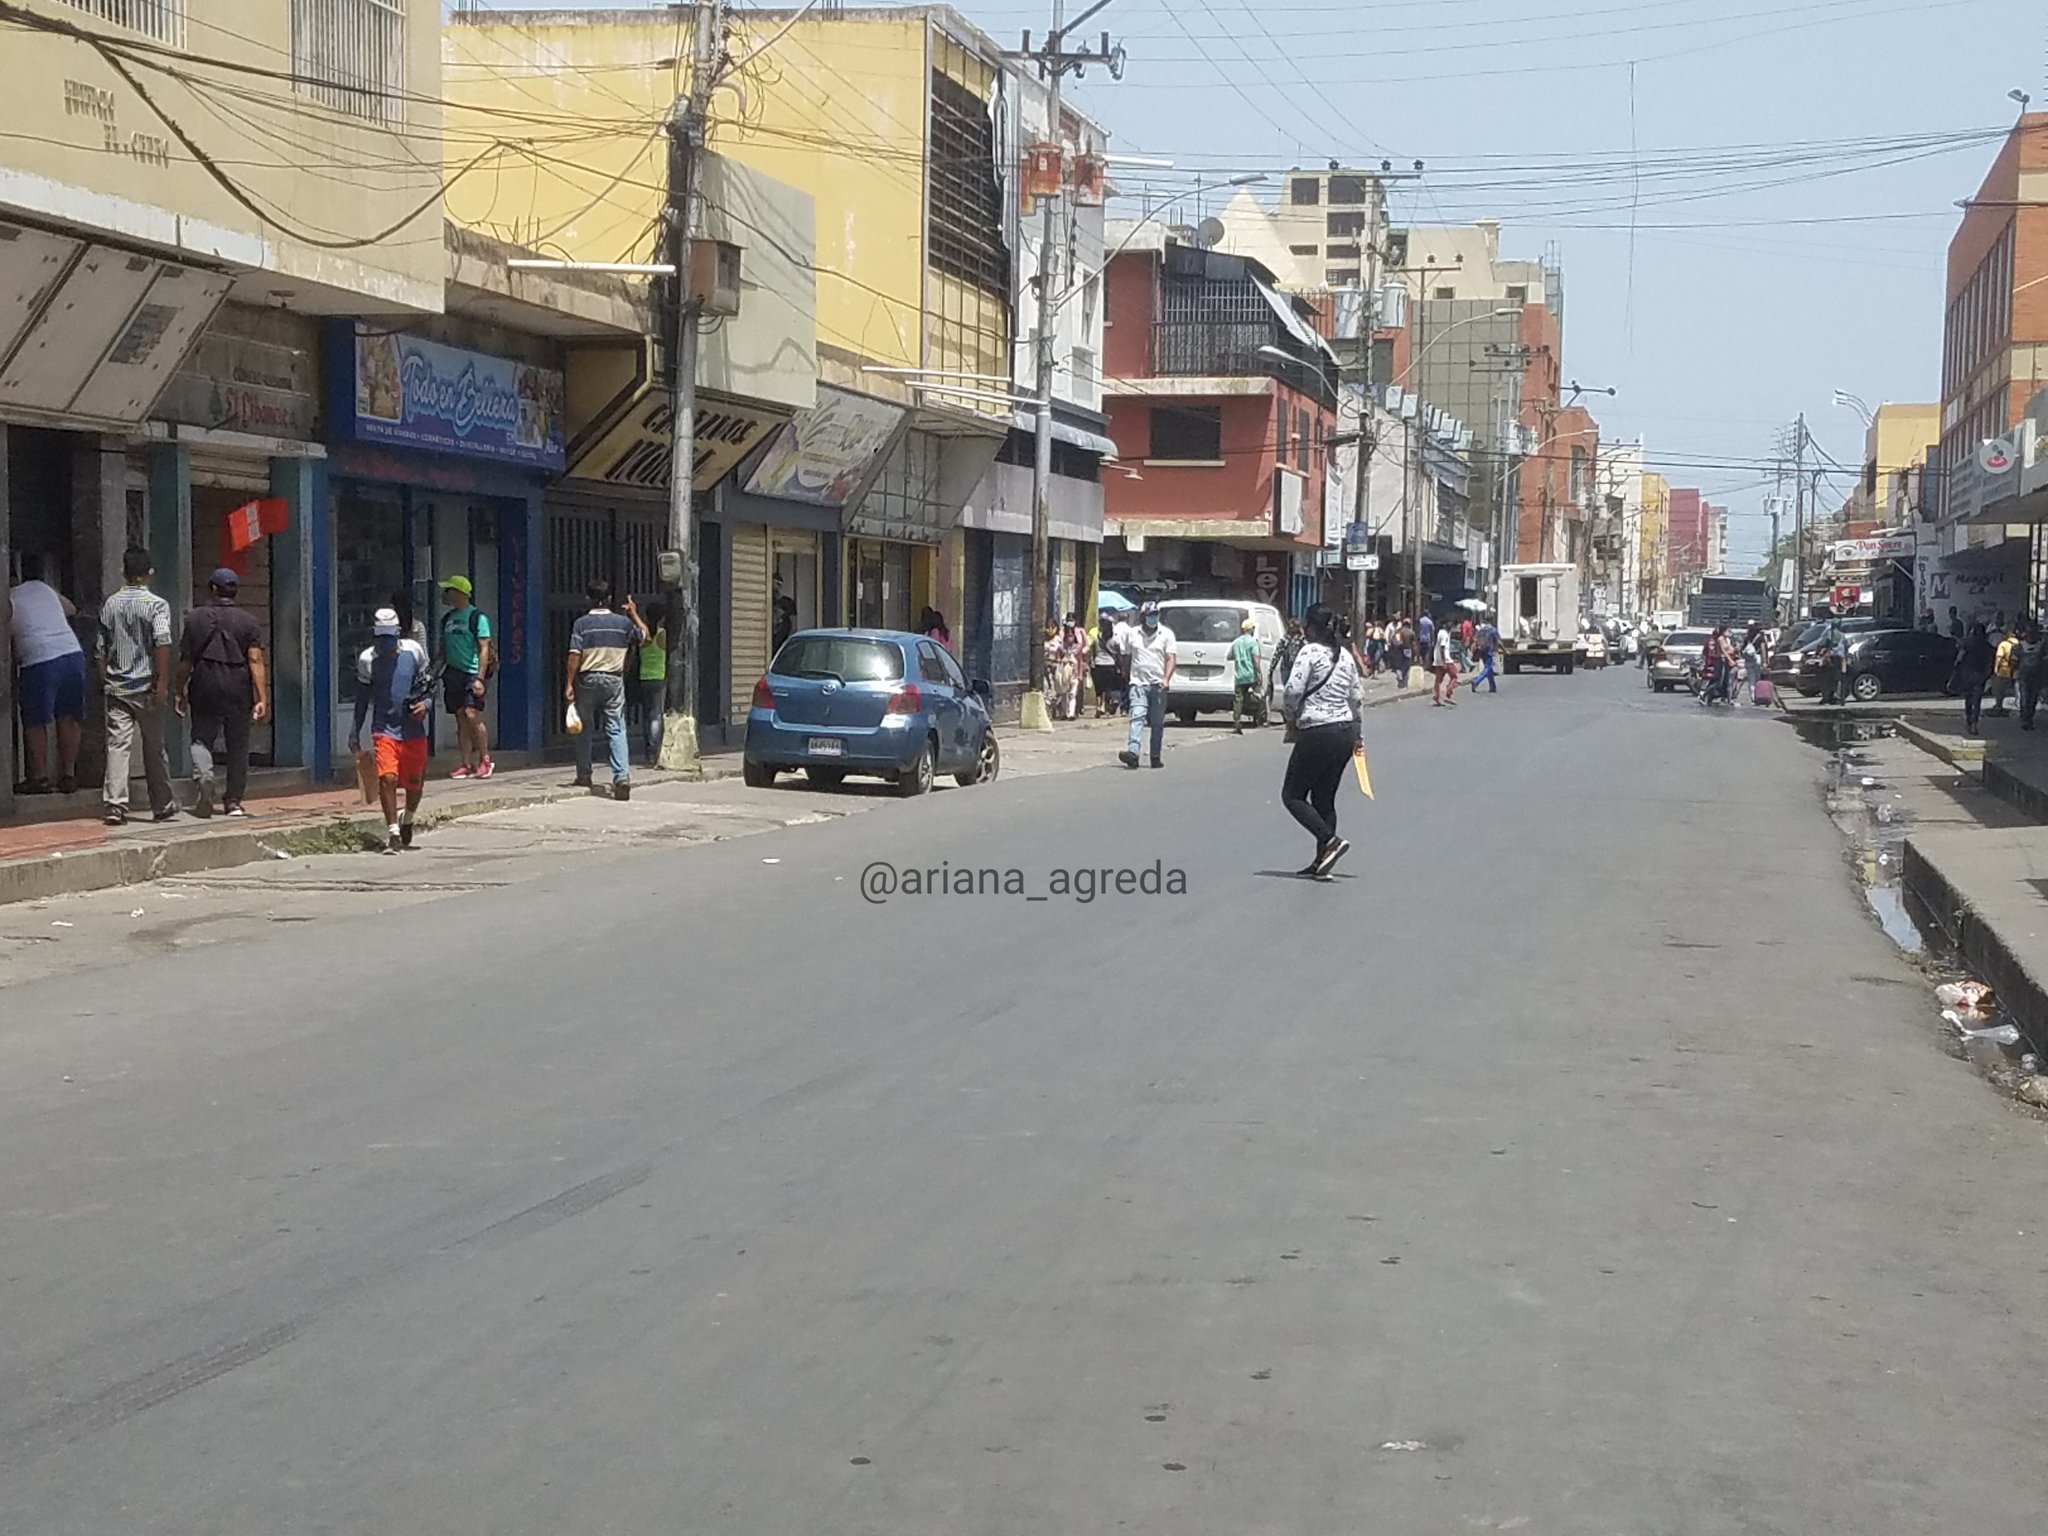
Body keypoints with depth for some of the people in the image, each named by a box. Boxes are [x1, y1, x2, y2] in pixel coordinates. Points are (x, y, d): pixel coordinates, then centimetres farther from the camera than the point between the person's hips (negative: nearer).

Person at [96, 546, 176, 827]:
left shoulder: (110, 605, 8)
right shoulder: (156, 604, -6)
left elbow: (102, 648, 12)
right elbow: (162, 644, -17)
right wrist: (163, 682, -16)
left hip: (116, 687, 3)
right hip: (146, 686, -3)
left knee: (117, 744, -1)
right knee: (154, 746, 8)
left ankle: (115, 804, -12)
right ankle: (162, 805, 18)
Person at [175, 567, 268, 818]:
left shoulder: (195, 618, 3)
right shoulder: (249, 621, 0)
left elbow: (185, 660, 3)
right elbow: (256, 661, -7)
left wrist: (181, 693, 12)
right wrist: (262, 699, -8)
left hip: (205, 689, 0)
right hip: (238, 692, 0)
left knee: (201, 740, 11)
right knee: (238, 746, 9)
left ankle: (204, 777, -17)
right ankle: (234, 801, 11)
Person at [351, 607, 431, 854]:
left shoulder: (413, 650, -2)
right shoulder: (366, 660, -3)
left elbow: (428, 681, 11)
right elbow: (362, 699, 7)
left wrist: (425, 703, -10)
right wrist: (355, 734, 7)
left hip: (413, 729, 2)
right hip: (384, 729, -2)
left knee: (415, 782, 13)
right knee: (387, 778, -17)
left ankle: (408, 820, 41)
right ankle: (393, 833, -11)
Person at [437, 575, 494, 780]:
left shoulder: (477, 617, -4)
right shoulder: (447, 618, 16)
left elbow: (484, 649, -9)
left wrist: (480, 678, -17)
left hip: (472, 672, -7)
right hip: (453, 673, 7)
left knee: (471, 713, -17)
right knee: (461, 718, 4)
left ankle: (485, 760, -7)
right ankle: (466, 764, 6)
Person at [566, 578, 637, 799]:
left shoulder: (581, 623, -4)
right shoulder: (623, 622, 2)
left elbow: (575, 655, -10)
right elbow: (644, 635, 19)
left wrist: (569, 684, -7)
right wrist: (633, 613, 32)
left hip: (588, 679, -1)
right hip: (614, 680, 1)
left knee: (584, 729, 14)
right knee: (616, 729, -3)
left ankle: (584, 775, 20)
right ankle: (622, 775, -18)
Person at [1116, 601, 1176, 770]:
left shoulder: (1166, 634, 4)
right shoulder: (1132, 634, 8)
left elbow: (1170, 659, -3)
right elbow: (1126, 657, 16)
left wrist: (1166, 679, -18)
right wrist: (1128, 677, 11)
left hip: (1158, 685, 0)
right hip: (1138, 683, 0)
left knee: (1157, 723, 7)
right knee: (1137, 717, -16)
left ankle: (1156, 757, 17)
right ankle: (1132, 752, -29)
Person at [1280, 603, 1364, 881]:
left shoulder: (1310, 652, -12)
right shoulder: (1345, 655, 9)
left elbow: (1292, 691, -20)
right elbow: (1357, 696, 14)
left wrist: (1292, 718, 0)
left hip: (1317, 734, -7)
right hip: (1346, 731, 7)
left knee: (1292, 795, 4)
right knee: (1324, 799, 14)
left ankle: (1330, 840, -12)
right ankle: (1321, 863, 12)